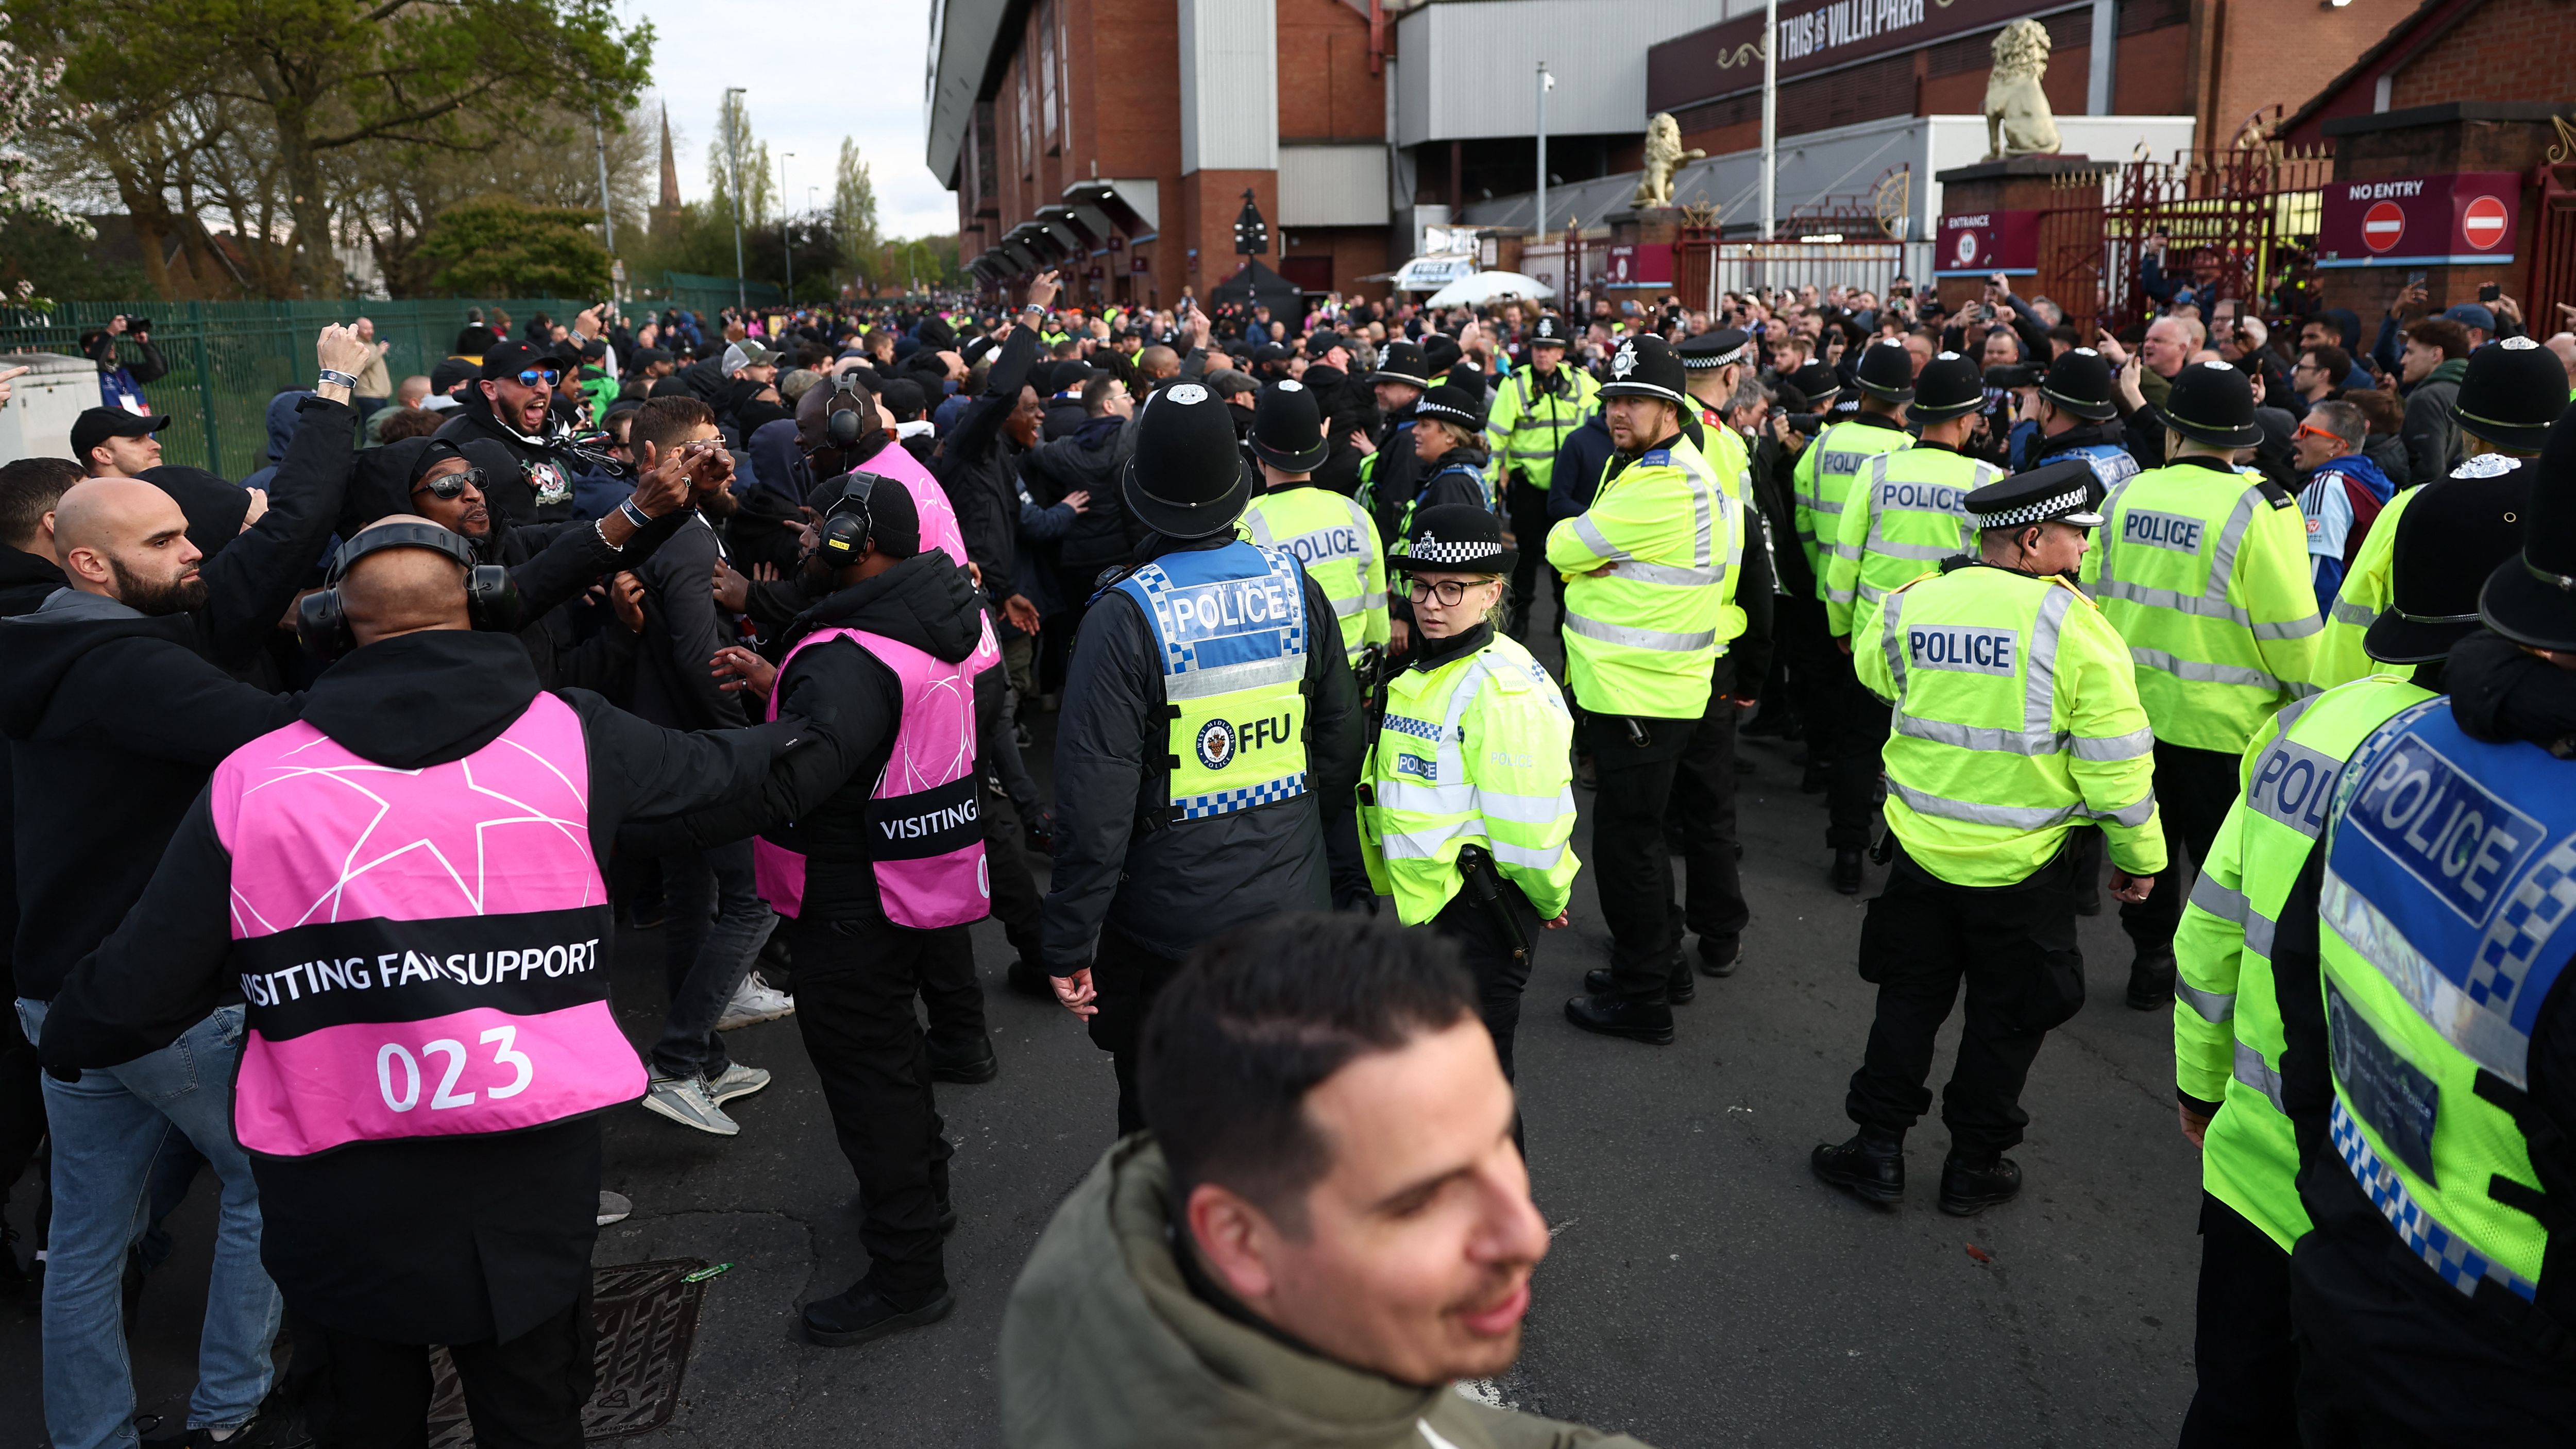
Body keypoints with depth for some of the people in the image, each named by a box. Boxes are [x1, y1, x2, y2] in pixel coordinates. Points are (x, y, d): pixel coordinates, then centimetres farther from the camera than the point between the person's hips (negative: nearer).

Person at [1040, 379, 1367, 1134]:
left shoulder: (1126, 615, -20)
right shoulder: (1295, 585, -5)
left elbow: (1096, 797, -20)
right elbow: (1342, 741, 6)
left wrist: (1071, 943, -11)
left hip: (1171, 915, -4)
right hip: (1293, 902, 5)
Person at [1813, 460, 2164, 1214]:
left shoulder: (1912, 604, -6)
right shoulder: (2073, 622, -17)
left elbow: (1872, 665, 18)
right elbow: (2116, 758, -13)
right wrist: (2138, 855, -1)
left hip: (1920, 843, 3)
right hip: (2024, 864, -3)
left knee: (1909, 996, 18)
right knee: (2008, 1013, 15)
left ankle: (1878, 1148, 23)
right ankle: (1975, 1165, 25)